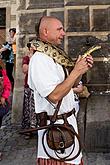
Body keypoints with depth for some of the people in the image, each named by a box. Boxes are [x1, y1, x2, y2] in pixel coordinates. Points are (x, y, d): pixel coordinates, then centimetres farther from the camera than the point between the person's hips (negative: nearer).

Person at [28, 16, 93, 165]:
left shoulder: (56, 55, 8)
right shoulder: (39, 59, -21)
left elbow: (71, 84, 15)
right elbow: (54, 95, -28)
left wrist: (81, 70, -3)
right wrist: (76, 71, -22)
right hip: (55, 125, -9)